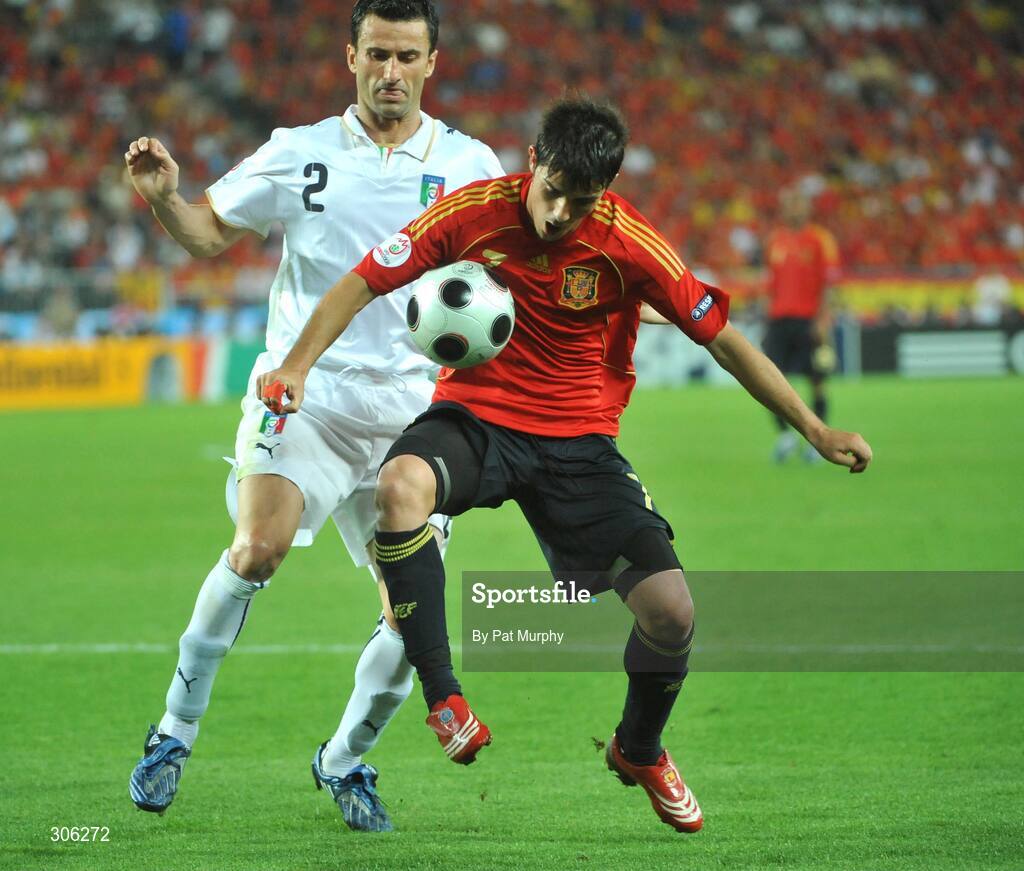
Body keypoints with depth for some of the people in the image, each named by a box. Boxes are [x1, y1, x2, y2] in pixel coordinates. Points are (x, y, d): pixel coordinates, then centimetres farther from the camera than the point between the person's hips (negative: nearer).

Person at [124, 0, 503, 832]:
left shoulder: (469, 164, 7)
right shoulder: (299, 154, 6)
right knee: (258, 550, -27)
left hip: (412, 410, 2)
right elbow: (211, 232, 14)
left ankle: (346, 759, 22)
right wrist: (163, 197, -7)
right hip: (305, 390, -2)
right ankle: (175, 733, -9)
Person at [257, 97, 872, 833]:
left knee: (671, 609, -13)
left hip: (578, 440, 1)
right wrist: (298, 366, -14)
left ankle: (640, 750, 21)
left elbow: (720, 335, -4)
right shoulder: (474, 212, -11)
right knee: (401, 484, -37)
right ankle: (444, 701, -24)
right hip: (475, 417, -1)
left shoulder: (629, 244, -12)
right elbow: (362, 285, -2)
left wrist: (814, 429, -3)